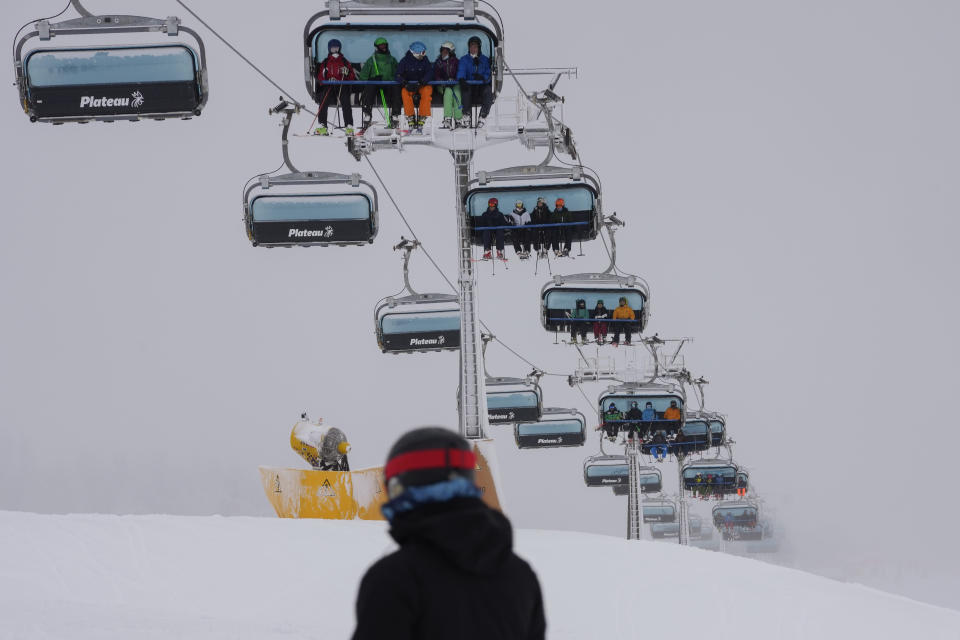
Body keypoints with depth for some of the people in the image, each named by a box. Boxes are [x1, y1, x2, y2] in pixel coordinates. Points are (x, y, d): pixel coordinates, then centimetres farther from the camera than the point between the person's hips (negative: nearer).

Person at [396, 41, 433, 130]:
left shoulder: (425, 61, 0)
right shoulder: (405, 61, -4)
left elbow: (429, 73, -11)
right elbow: (399, 75, -10)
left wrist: (421, 82, -30)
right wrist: (405, 84, -30)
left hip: (422, 85, 0)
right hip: (409, 85, 0)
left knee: (427, 91, -33)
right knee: (404, 92, -33)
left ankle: (422, 117, -32)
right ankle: (410, 116, -30)